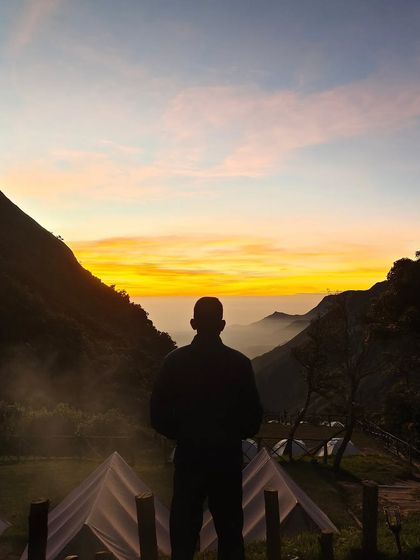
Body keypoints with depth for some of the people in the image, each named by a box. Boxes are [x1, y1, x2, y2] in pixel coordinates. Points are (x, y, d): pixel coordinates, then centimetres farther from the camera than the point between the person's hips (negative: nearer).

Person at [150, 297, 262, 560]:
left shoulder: (175, 361, -8)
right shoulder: (239, 363, -9)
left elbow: (159, 415, -5)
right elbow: (253, 418, -5)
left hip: (189, 457, 0)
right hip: (228, 458, 0)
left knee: (184, 531, 15)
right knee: (230, 531, 16)